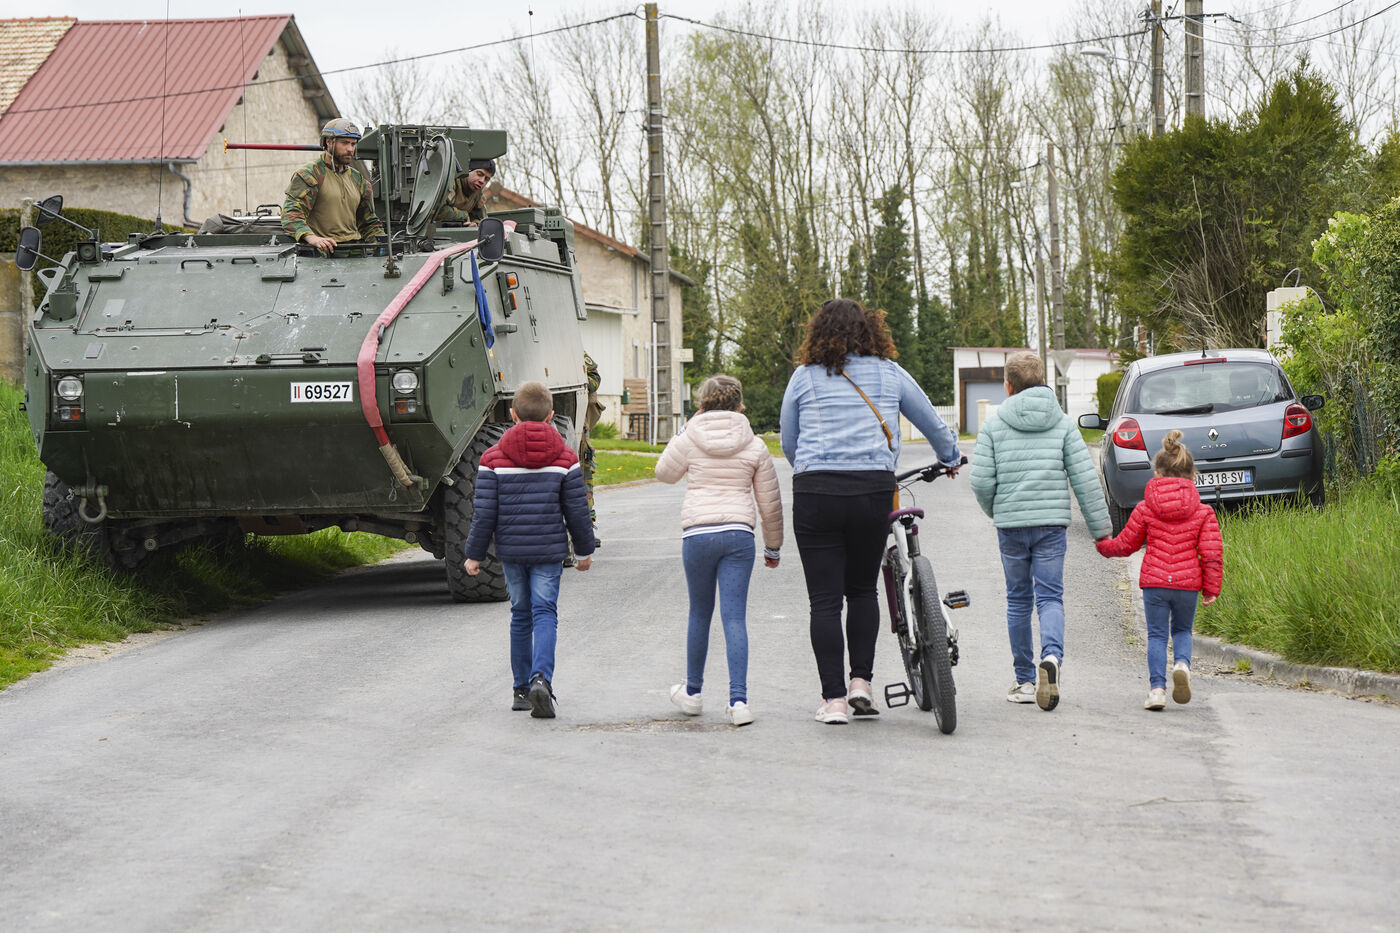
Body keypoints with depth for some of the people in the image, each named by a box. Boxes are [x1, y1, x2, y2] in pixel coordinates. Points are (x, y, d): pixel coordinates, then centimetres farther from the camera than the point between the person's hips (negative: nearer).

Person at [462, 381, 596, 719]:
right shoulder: (565, 458, -3)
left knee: (521, 615, 14)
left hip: (510, 550, 1)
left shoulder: (493, 458, -3)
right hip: (549, 550, -1)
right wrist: (584, 550, 15)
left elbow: (484, 513, -4)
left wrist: (474, 554, 5)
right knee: (545, 613, -2)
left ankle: (522, 689, 18)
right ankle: (541, 679, -24)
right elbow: (577, 511, 1)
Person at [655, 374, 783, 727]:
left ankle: (692, 692, 29)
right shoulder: (754, 446, 5)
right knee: (734, 617, -3)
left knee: (700, 614, 16)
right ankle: (738, 700, -12)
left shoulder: (689, 440, 1)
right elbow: (770, 503, 10)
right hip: (738, 533, 0)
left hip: (697, 534, 0)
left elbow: (664, 472, 20)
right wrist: (774, 546, 23)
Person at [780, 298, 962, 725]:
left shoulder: (804, 377, 6)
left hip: (815, 493, -1)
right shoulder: (889, 374, 9)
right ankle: (861, 680, 8)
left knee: (825, 599, 3)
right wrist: (950, 459, 42)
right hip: (873, 490, 1)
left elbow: (788, 444, 15)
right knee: (862, 589, 19)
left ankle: (833, 698, 1)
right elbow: (933, 424, 22)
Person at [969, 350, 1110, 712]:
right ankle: (1052, 656, -27)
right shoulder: (1062, 423, 3)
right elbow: (1085, 478, -1)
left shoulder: (994, 424, 0)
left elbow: (981, 481, -6)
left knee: (1018, 600, 10)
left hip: (1011, 524, 0)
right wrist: (1100, 527, 4)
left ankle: (1025, 681, 14)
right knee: (1050, 596, 1)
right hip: (1052, 523, 0)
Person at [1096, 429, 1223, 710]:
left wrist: (1104, 545, 30)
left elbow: (1126, 544, 9)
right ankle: (1182, 664, -10)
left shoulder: (1145, 509, -1)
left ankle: (1157, 687, -5)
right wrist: (1212, 589, 7)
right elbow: (1212, 553, -2)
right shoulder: (1203, 512, 0)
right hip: (1188, 583, 1)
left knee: (1156, 635, 8)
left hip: (1154, 582, -1)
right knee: (1182, 630, 19)